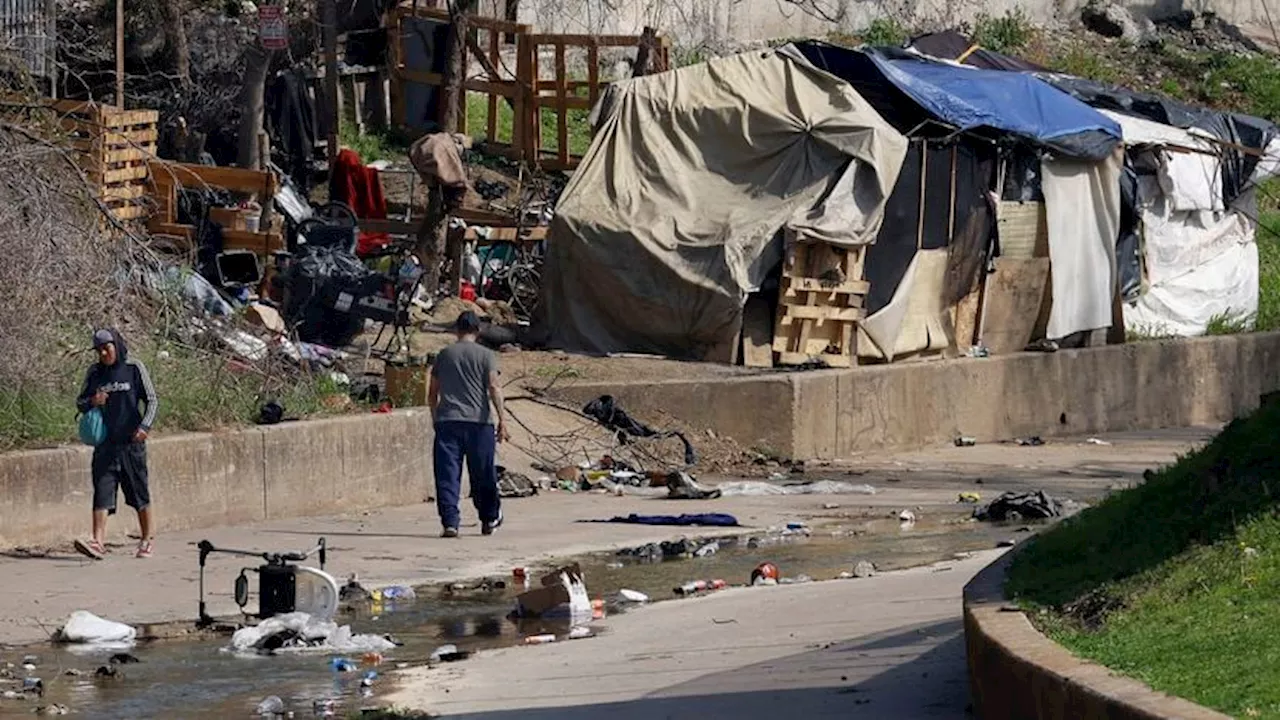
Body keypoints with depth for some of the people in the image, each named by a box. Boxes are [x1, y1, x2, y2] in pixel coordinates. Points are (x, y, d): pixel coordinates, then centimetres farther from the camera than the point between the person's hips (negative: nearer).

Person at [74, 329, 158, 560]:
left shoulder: (134, 368, -1)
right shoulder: (94, 373, 9)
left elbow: (152, 400, 1)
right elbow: (80, 403, 16)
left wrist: (145, 426, -15)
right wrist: (92, 402, -8)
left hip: (131, 442, -2)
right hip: (104, 443, 2)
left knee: (139, 493, 6)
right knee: (102, 492, -9)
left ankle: (147, 541, 18)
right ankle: (98, 542, -16)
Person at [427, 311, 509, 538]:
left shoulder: (444, 355, 12)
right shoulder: (485, 355, 3)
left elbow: (432, 393, 16)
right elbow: (494, 387, -7)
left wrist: (435, 420, 27)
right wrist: (502, 419, -8)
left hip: (447, 420, 1)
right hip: (479, 420, -1)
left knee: (447, 475, -3)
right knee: (483, 474, 11)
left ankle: (450, 522, -13)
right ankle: (489, 519, 24)